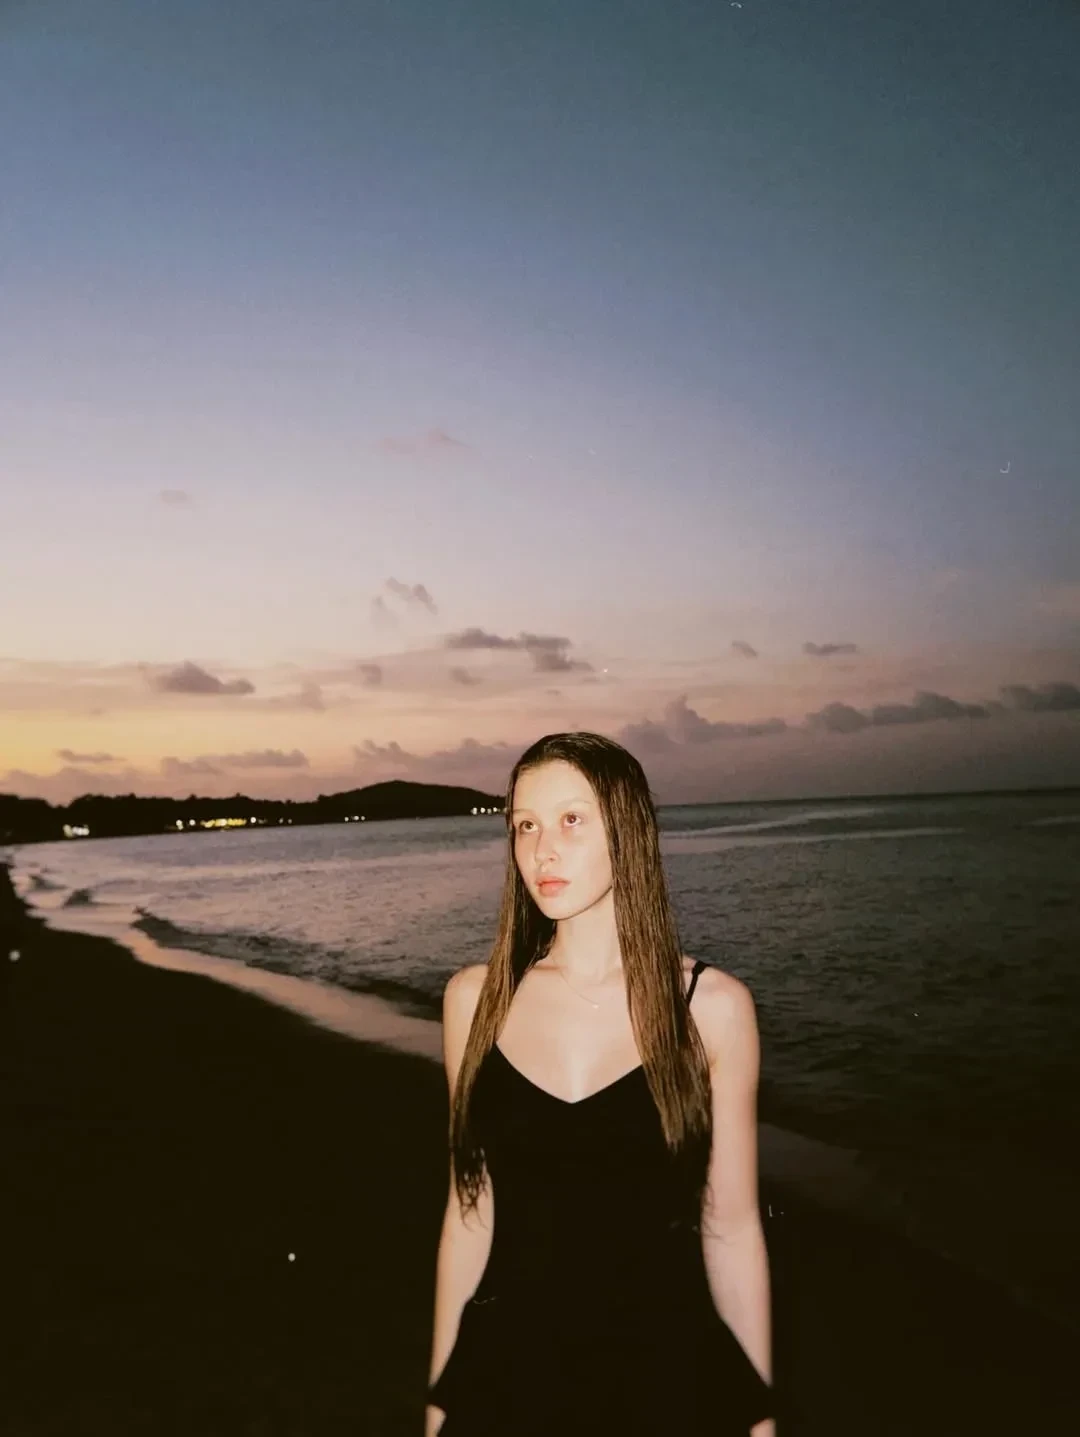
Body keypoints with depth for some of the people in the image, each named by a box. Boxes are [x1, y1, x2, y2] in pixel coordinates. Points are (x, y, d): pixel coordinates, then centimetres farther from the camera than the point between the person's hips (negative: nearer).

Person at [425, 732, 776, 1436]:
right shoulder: (476, 997, -5)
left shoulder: (712, 1006, -11)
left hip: (667, 1374, -1)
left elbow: (730, 1225, -4)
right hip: (507, 1373, 2)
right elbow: (470, 1209, 2)